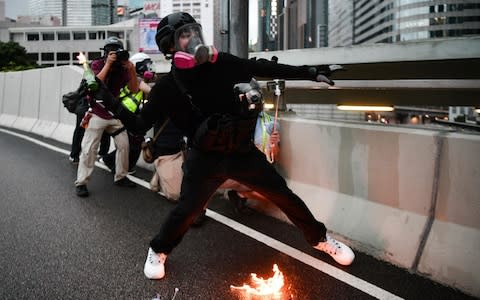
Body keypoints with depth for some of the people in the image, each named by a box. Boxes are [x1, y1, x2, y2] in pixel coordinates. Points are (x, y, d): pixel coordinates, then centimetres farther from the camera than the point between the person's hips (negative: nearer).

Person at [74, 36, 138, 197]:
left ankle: (120, 177, 19)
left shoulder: (123, 67, -4)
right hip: (96, 114, -4)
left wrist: (132, 69, -20)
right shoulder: (97, 64, -10)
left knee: (123, 145, 5)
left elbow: (134, 89, -8)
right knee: (89, 149, -7)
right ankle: (81, 183, -3)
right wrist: (108, 64, -29)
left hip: (115, 114, 4)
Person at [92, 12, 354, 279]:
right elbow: (140, 125, -5)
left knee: (283, 195, 8)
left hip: (243, 151, 3)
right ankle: (158, 252, 31)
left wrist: (310, 72, 5)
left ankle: (321, 239, 30)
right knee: (187, 210, -1)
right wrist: (108, 100, -17)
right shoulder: (168, 86, -9)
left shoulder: (224, 63, -5)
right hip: (205, 158, -2)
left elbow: (264, 69, 3)